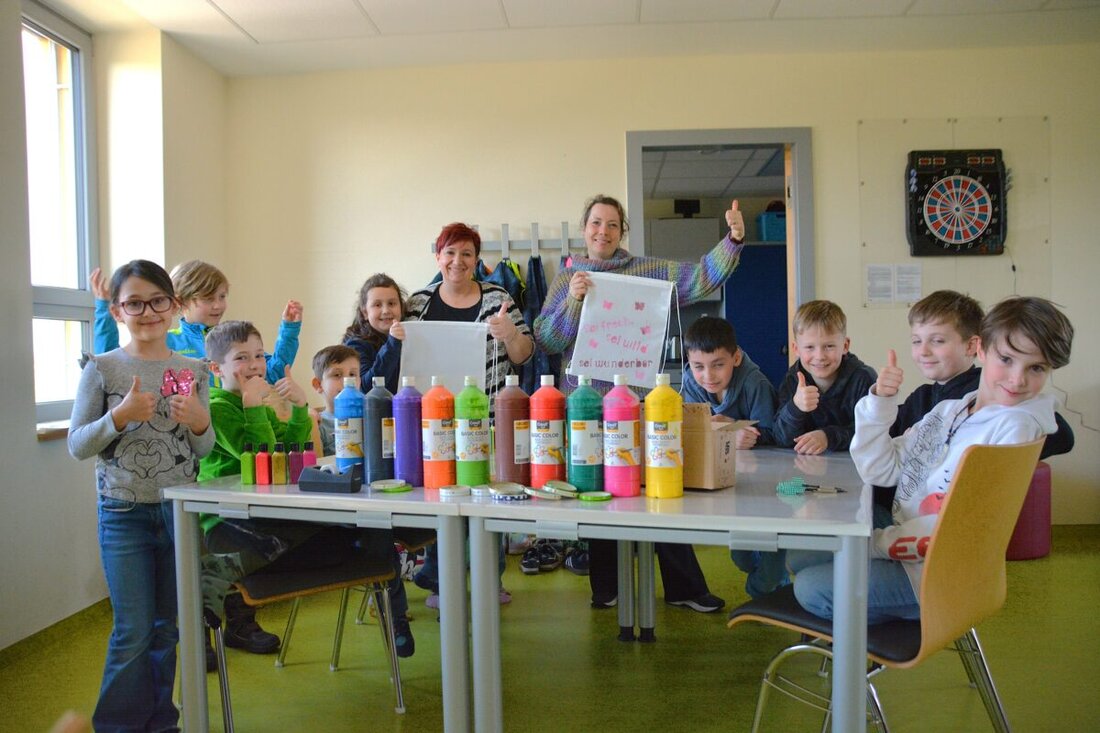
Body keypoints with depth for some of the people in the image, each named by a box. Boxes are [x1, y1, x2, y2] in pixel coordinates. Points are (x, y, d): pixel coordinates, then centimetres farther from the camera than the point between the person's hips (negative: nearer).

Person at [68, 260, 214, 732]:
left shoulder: (193, 370, 2)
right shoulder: (103, 369, -4)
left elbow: (203, 451, 7)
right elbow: (77, 446, -4)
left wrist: (200, 422, -14)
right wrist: (120, 416, -19)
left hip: (180, 510, 3)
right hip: (124, 513, -2)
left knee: (166, 627, 13)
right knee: (133, 631, 1)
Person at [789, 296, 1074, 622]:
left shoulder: (1016, 426, -15)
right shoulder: (948, 410, 8)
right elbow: (880, 470, 4)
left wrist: (877, 543, -16)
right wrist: (880, 402, -9)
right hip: (904, 544, 8)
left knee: (811, 588, -13)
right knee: (799, 557, 8)